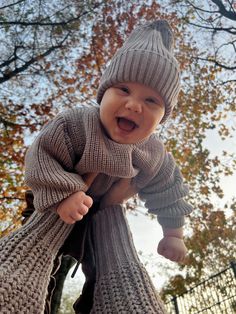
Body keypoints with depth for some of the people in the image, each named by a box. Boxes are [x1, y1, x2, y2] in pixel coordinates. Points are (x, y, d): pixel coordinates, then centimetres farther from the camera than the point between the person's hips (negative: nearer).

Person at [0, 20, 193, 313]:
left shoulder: (154, 154, -15)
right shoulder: (77, 122, -30)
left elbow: (166, 192, 1)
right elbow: (42, 154, -26)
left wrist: (173, 234, 9)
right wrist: (64, 192, -42)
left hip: (107, 211, 3)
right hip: (64, 201, -2)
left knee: (124, 273, -5)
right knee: (33, 247, -17)